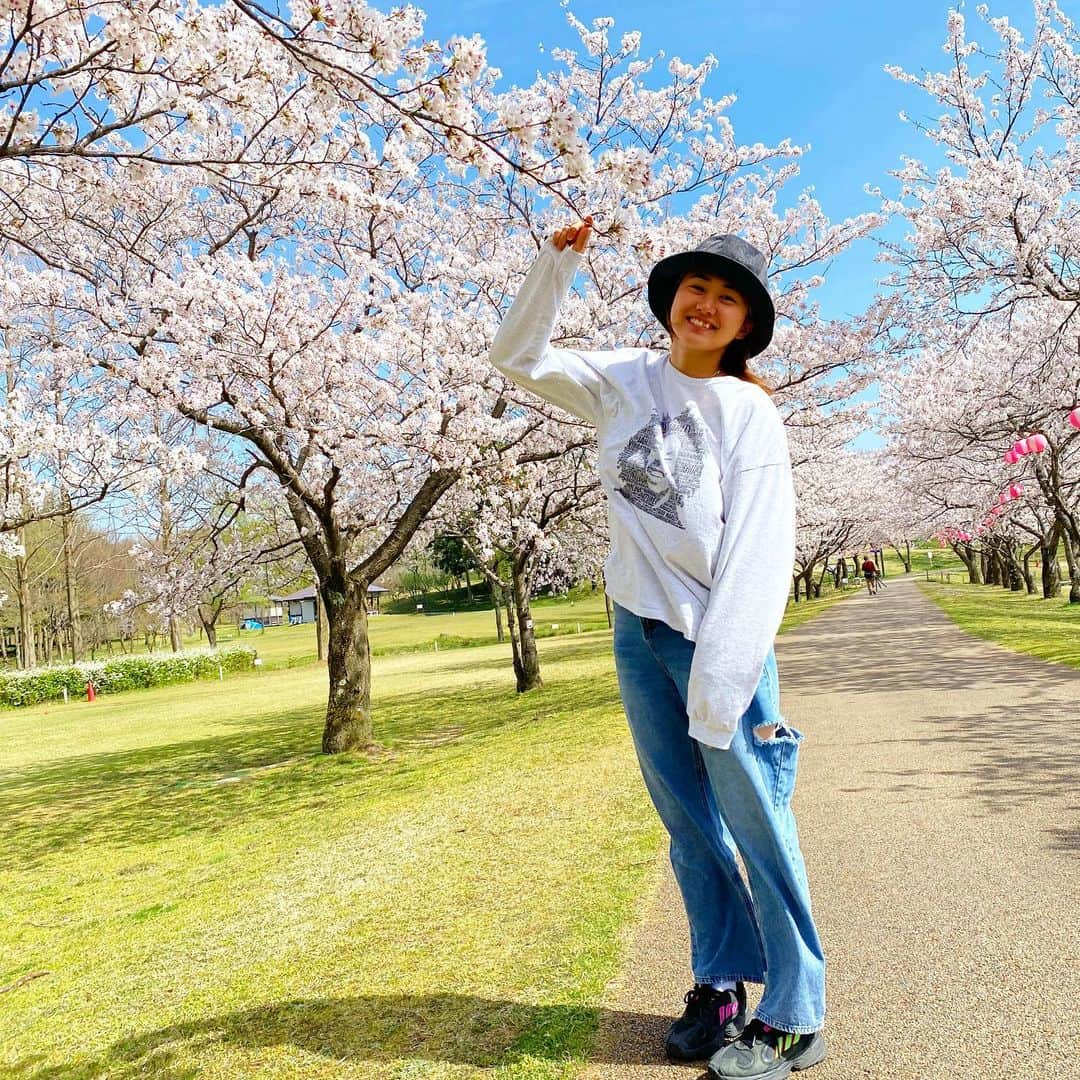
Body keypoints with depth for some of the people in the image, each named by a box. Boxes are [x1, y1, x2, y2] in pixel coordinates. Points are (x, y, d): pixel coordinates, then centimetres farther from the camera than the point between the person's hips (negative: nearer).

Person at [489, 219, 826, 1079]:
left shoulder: (750, 414, -7)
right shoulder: (624, 381, 7)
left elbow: (756, 557, -14)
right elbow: (519, 359, 13)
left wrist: (722, 685, -20)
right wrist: (558, 262, 1)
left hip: (718, 641, -5)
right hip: (638, 635, 5)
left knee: (757, 828, 0)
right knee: (688, 826, 13)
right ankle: (721, 985, 28)